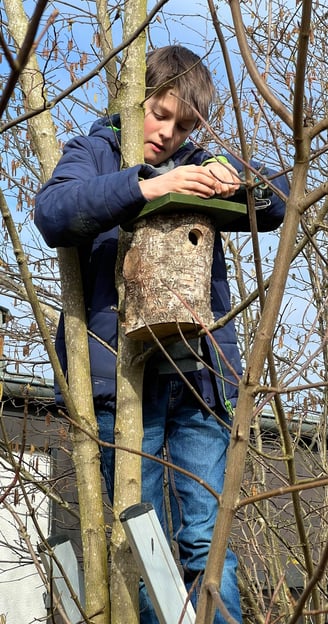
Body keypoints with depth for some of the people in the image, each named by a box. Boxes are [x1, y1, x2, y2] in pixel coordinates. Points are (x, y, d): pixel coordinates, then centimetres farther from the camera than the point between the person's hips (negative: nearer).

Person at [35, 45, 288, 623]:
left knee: (206, 542, 2)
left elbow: (277, 204, 13)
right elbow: (53, 213, -12)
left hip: (199, 375, 3)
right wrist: (143, 186, -24)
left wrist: (233, 177, -7)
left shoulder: (196, 164, 20)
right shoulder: (94, 153, 9)